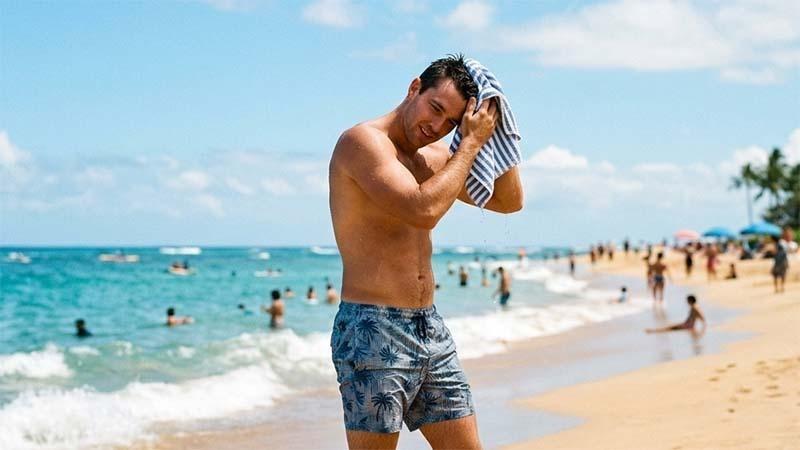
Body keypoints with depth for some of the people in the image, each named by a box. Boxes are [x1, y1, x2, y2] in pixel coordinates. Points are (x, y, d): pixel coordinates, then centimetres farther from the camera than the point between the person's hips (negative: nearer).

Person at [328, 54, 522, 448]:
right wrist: (471, 143, -14)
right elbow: (423, 209, -25)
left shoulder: (435, 157, 14)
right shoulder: (363, 141, -12)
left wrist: (493, 131, 8)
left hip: (430, 327, 8)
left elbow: (508, 202, 21)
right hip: (373, 330, -8)